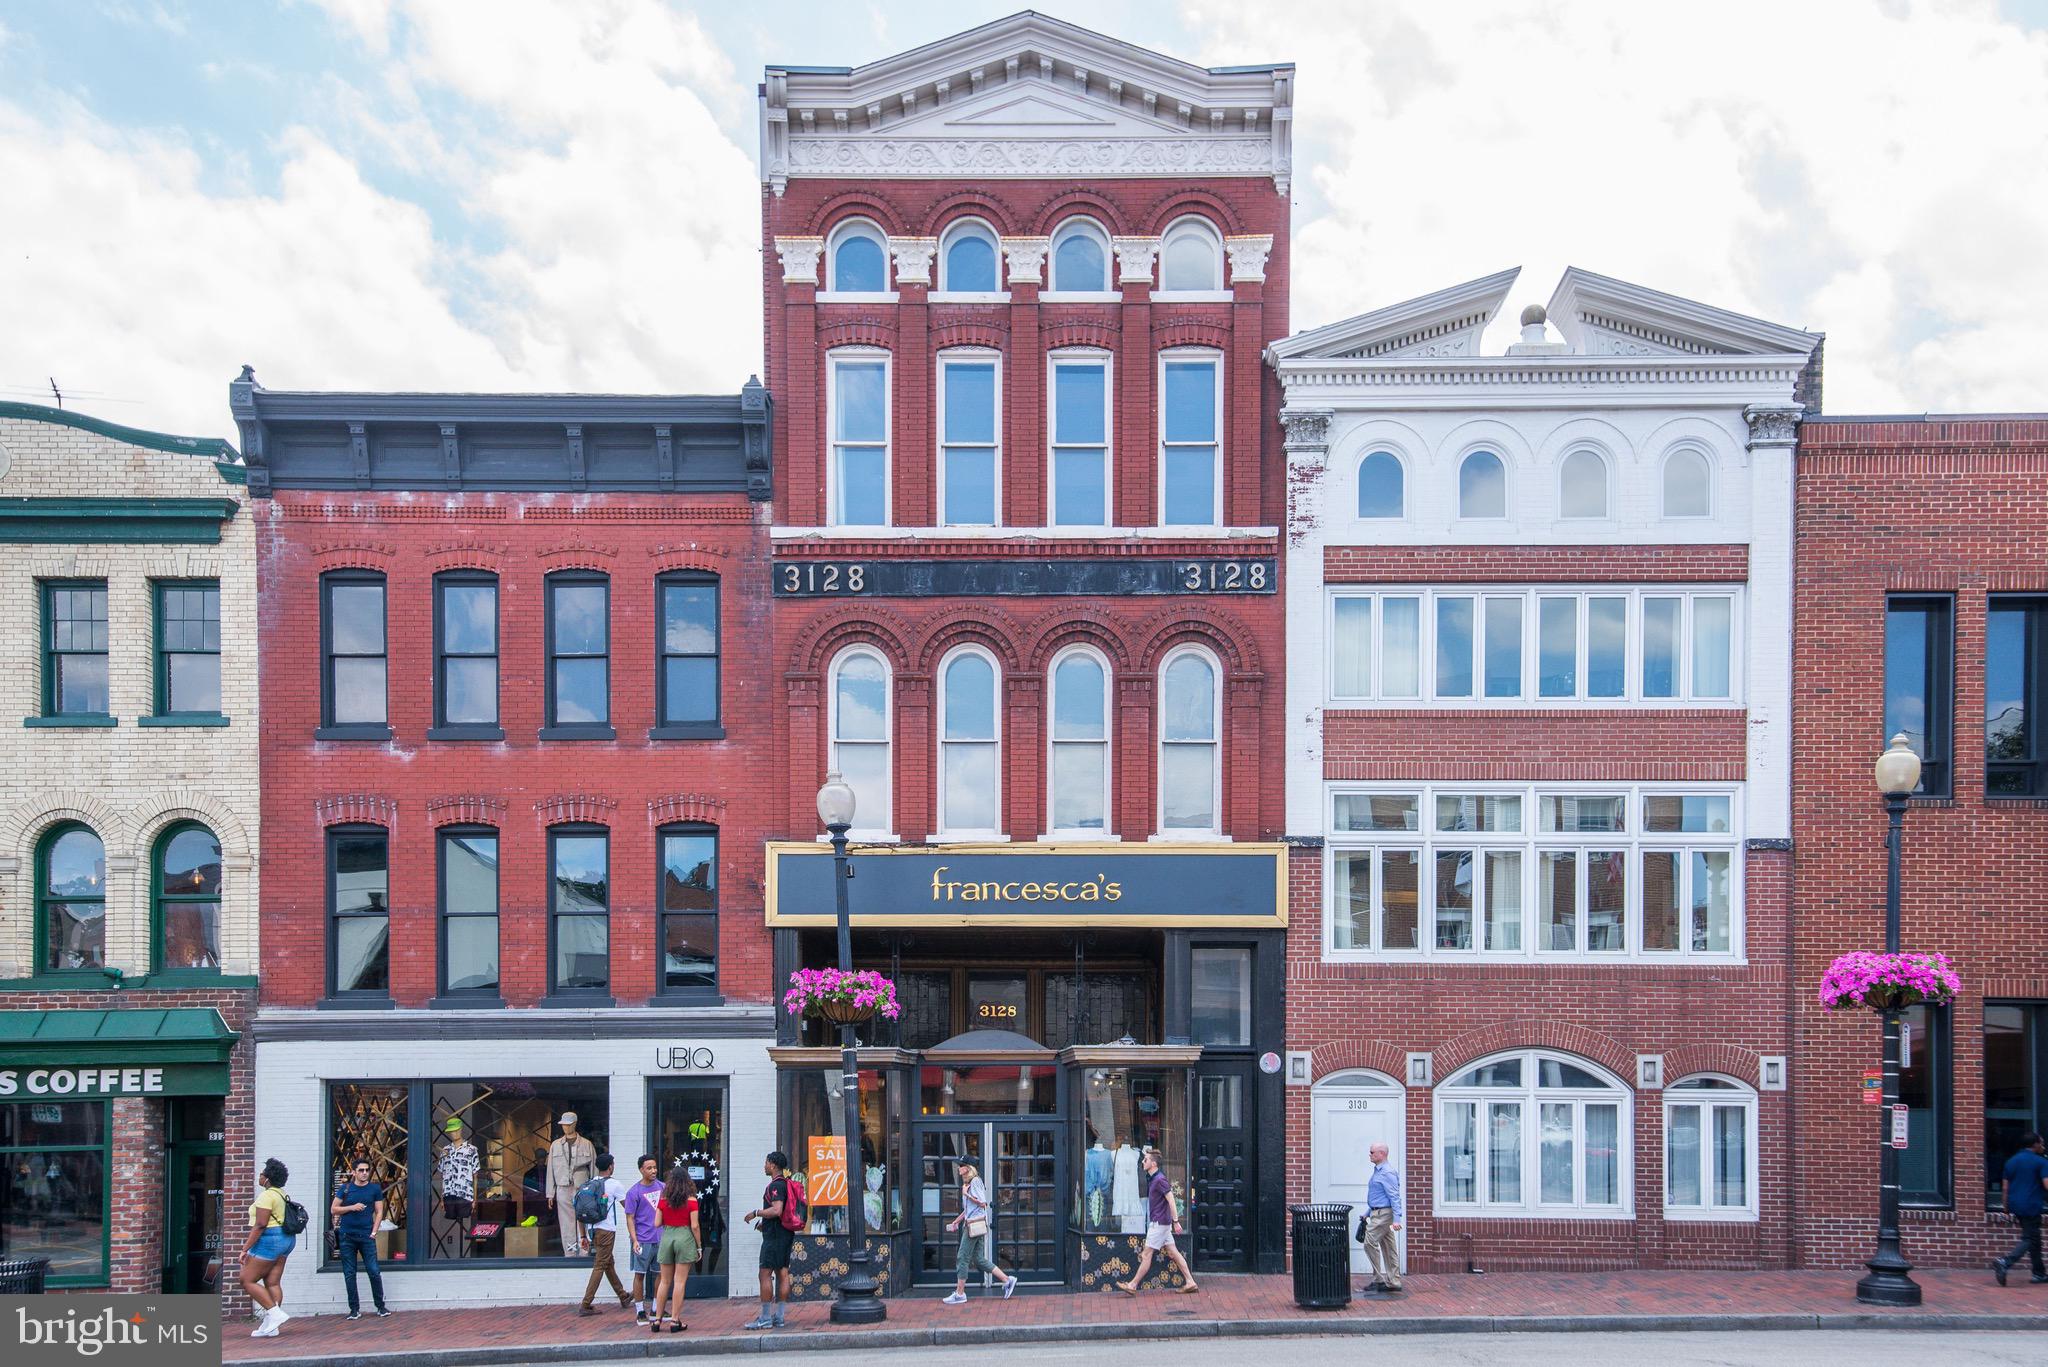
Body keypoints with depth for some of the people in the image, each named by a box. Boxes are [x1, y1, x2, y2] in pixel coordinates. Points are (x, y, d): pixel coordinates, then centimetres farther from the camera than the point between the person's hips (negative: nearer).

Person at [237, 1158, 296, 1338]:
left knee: (247, 1281, -3)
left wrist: (246, 1248, -20)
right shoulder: (281, 1194, 14)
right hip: (284, 1240, 10)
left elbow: (260, 1225, -21)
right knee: (273, 1283, 7)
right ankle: (270, 1326, 4)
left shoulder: (266, 1196, -15)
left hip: (269, 1240, -10)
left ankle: (275, 1313, -10)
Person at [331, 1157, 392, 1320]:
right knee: (349, 1274, 4)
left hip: (366, 1236, -1)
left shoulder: (375, 1189, 5)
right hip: (347, 1237, 1)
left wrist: (374, 1232, -6)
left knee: (374, 1272, -5)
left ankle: (381, 1307, 5)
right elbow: (333, 1209, 5)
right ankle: (355, 1309, 11)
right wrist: (352, 1207, -9)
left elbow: (379, 1212, 5)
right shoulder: (345, 1188, 5)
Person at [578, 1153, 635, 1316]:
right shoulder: (615, 1184, -7)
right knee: (600, 1266, -4)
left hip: (593, 1228, 7)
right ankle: (585, 1304, -9)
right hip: (607, 1230, -7)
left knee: (609, 1264, 18)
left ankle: (623, 1297, 31)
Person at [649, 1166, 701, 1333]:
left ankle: (657, 1319, 12)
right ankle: (675, 1320, 0)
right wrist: (699, 1247, 0)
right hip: (684, 1237, -3)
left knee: (665, 1281, 12)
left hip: (666, 1237, 3)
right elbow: (694, 1226, -8)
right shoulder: (691, 1201, -7)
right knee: (680, 1281, 0)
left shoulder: (663, 1200, 1)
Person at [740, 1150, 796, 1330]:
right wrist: (764, 1223, 24)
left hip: (774, 1236, -10)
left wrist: (756, 1213, -15)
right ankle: (779, 1317, 9)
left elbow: (776, 1210, -26)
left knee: (765, 1275, -7)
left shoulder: (776, 1185, -15)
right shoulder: (787, 1183, 16)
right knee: (782, 1274, 8)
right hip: (786, 1234, 10)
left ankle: (765, 1318, -7)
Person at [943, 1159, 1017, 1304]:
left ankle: (959, 1294, -2)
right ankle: (1007, 1281, 11)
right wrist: (957, 1220, 23)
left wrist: (966, 1194, -11)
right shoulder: (968, 1183, 19)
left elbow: (982, 1203, -16)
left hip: (975, 1225, -10)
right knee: (979, 1259, 10)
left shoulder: (975, 1181, -10)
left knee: (963, 1258, -6)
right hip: (971, 1224, 10)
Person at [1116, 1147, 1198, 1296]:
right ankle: (1190, 1283, 10)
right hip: (1160, 1222, 10)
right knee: (1173, 1252, 9)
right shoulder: (1152, 1178, 14)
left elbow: (1171, 1200, -19)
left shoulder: (1159, 1180, -17)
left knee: (1147, 1254, -4)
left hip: (1159, 1222, -10)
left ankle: (1133, 1286, 0)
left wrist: (1176, 1221, -20)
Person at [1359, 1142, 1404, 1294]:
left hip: (1383, 1214, -10)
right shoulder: (1378, 1171, 16)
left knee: (1370, 1243, -10)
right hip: (1378, 1213, 10)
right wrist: (1367, 1213, 26)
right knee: (1388, 1247, 9)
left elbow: (1394, 1197, -21)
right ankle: (1393, 1282, 11)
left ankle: (1378, 1279, -6)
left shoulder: (1387, 1173, -16)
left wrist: (1396, 1219, -26)